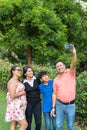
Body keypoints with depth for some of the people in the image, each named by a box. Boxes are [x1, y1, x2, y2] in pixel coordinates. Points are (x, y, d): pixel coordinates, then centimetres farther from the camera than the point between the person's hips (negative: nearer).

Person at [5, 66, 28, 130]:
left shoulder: (18, 81, 12)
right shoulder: (12, 81, -17)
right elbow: (12, 95, -24)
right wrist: (23, 92, -14)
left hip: (19, 106, 9)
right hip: (15, 106, -9)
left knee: (14, 124, 13)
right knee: (24, 124, -9)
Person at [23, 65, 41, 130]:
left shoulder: (37, 80, 0)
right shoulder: (23, 83, -4)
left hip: (37, 103, 1)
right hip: (28, 104, -1)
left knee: (38, 122, -1)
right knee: (28, 122, 7)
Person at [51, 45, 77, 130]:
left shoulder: (70, 73, -3)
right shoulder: (56, 80, 6)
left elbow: (73, 65, -24)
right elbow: (54, 94, 8)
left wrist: (74, 53, -41)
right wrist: (53, 107, 4)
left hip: (70, 105, -3)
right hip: (59, 104, 3)